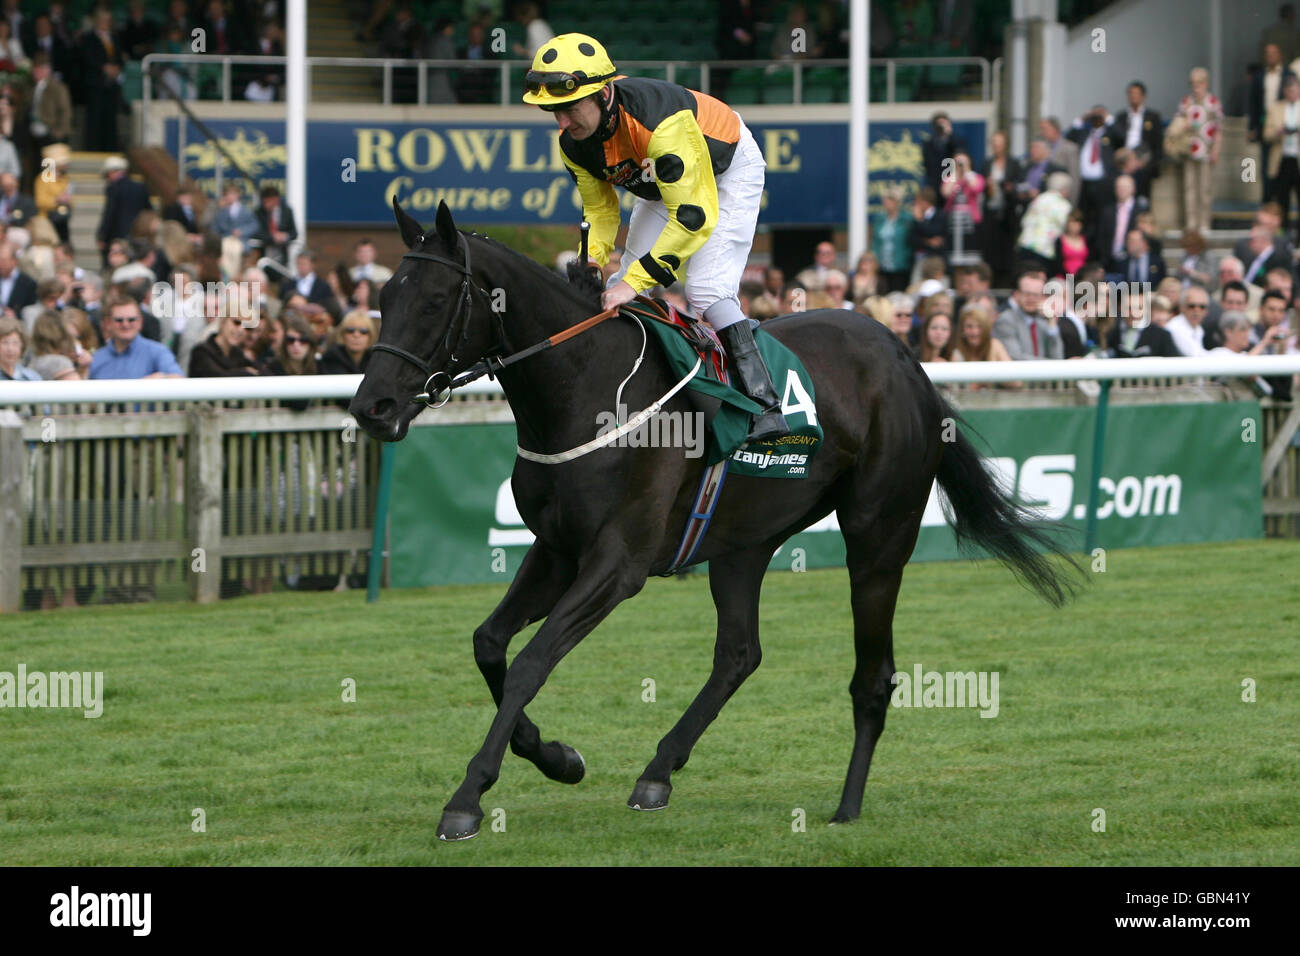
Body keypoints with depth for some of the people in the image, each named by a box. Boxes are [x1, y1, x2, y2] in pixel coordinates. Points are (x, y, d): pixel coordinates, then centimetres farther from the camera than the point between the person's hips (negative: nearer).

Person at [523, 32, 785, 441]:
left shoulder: (659, 122, -44)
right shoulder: (573, 144, -20)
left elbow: (695, 216, -43)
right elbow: (598, 206, -1)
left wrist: (635, 280, -44)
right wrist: (593, 260, -21)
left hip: (728, 171, -8)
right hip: (663, 185, 8)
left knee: (707, 289, -22)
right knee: (624, 287, 0)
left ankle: (766, 406, -21)